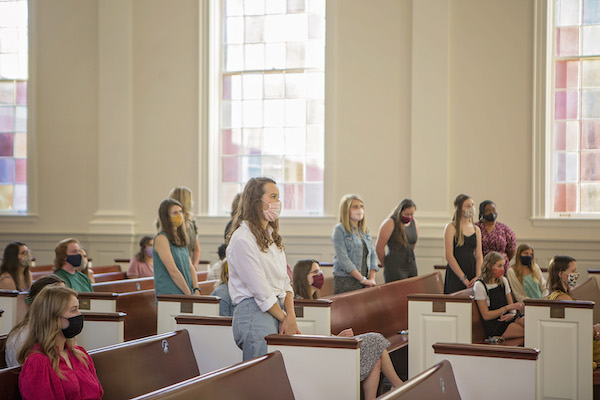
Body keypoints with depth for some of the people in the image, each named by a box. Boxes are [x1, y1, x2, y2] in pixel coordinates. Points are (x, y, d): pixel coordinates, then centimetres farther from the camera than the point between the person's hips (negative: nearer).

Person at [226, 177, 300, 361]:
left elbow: (285, 282, 13)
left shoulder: (272, 236, 17)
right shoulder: (243, 239, -11)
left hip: (278, 309, 8)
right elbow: (260, 291, -13)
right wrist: (284, 319, -6)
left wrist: (291, 316, -2)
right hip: (254, 313, -8)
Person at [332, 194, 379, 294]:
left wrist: (372, 279, -1)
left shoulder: (365, 231, 16)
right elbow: (343, 259, -12)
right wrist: (363, 279, -13)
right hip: (345, 281, -6)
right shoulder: (340, 230, -4)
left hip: (364, 282, 6)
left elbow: (373, 254, 14)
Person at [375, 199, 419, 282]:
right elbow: (379, 248, -7)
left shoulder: (414, 223, 11)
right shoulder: (390, 223, -9)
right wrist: (386, 265, 5)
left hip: (411, 267, 6)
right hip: (395, 269, -6)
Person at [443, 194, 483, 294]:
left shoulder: (476, 229, 14)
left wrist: (478, 276, -7)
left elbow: (479, 256, 10)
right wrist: (464, 278, -13)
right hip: (455, 275, -5)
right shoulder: (451, 228, -3)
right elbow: (449, 256, -10)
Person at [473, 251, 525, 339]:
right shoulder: (479, 286, -4)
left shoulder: (503, 281, 16)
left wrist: (512, 314, -8)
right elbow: (486, 316, -8)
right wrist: (507, 308, -15)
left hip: (508, 319, 6)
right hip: (494, 327, -6)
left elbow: (511, 304, 17)